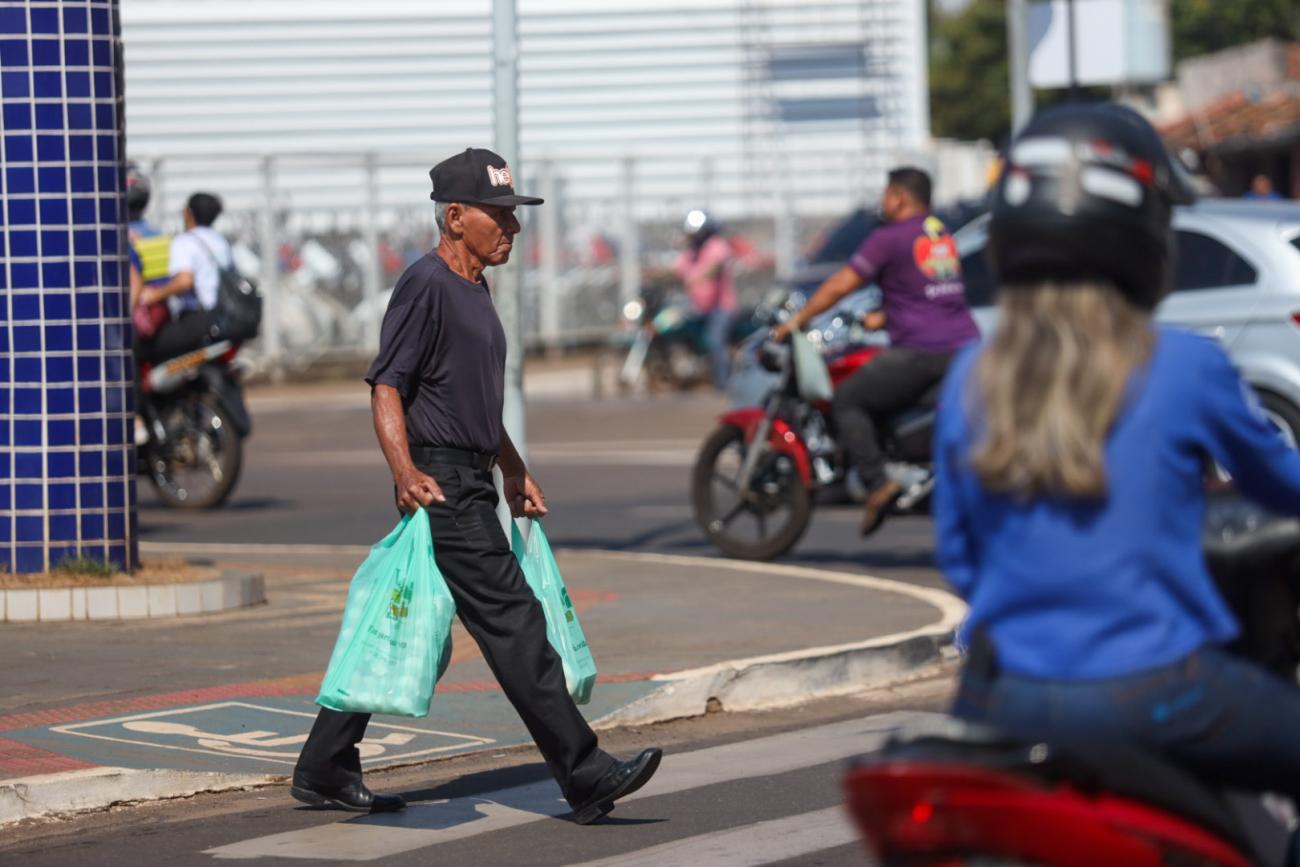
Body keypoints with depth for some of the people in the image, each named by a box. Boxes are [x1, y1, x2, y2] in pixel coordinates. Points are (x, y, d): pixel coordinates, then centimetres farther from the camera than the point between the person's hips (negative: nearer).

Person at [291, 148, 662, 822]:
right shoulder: (426, 284, -12)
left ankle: (324, 771, 18)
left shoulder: (475, 289, 18)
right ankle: (585, 778, -11)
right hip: (441, 484, -10)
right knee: (513, 625, -10)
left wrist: (514, 471, 29)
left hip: (471, 483, 10)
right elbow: (386, 386, -18)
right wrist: (406, 473, -29)